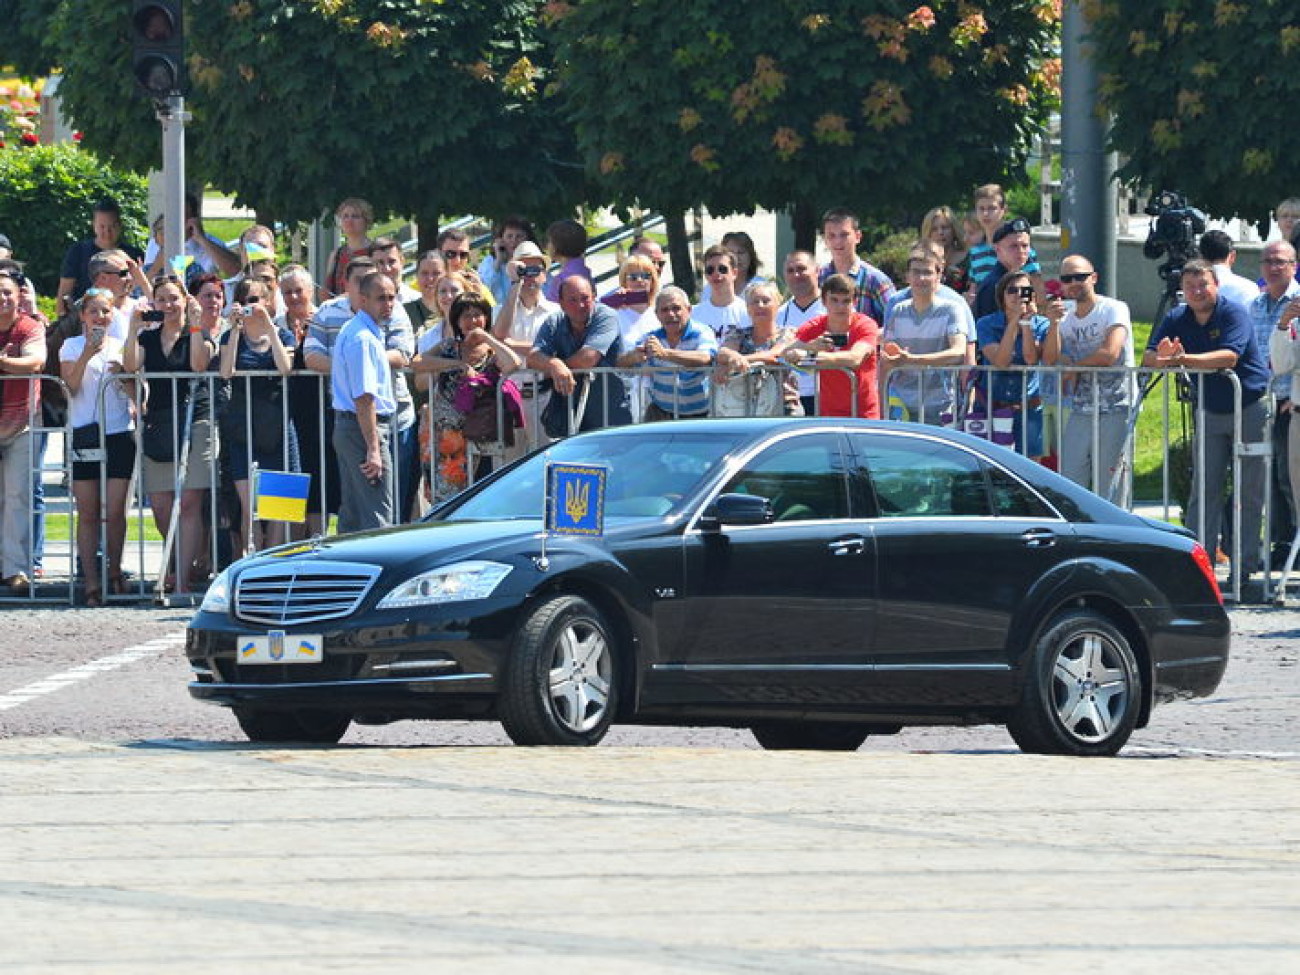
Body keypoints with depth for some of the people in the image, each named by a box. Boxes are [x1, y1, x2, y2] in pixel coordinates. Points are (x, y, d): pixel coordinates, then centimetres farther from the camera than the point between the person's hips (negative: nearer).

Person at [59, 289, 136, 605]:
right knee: (88, 513, -2)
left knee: (114, 511, -2)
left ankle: (114, 572, 16)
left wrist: (122, 374, -6)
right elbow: (70, 386, -8)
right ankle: (92, 582, -1)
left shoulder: (120, 348, 12)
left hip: (119, 434, 1)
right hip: (83, 435, -1)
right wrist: (86, 355, -20)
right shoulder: (72, 346, 5)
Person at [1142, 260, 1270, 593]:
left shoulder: (1233, 314, -15)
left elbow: (1229, 356, -30)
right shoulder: (1177, 319, 2)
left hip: (1251, 409, -5)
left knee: (1249, 491, -2)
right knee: (1204, 489, 0)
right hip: (1210, 412, 5)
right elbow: (1148, 358, -5)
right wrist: (1163, 358, -30)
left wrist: (1185, 359, -39)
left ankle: (1245, 565, 1)